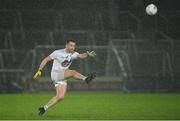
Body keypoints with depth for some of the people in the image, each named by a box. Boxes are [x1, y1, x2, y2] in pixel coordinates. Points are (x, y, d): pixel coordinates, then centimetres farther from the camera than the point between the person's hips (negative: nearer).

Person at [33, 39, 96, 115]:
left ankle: (44, 108, 4)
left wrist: (87, 55, -37)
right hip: (55, 74, -5)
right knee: (72, 72, -27)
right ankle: (85, 79, -47)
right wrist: (39, 71, -7)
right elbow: (46, 60, -1)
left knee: (60, 97, -5)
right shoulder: (58, 53, -6)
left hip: (63, 78, 5)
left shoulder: (73, 54, 4)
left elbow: (81, 56, -16)